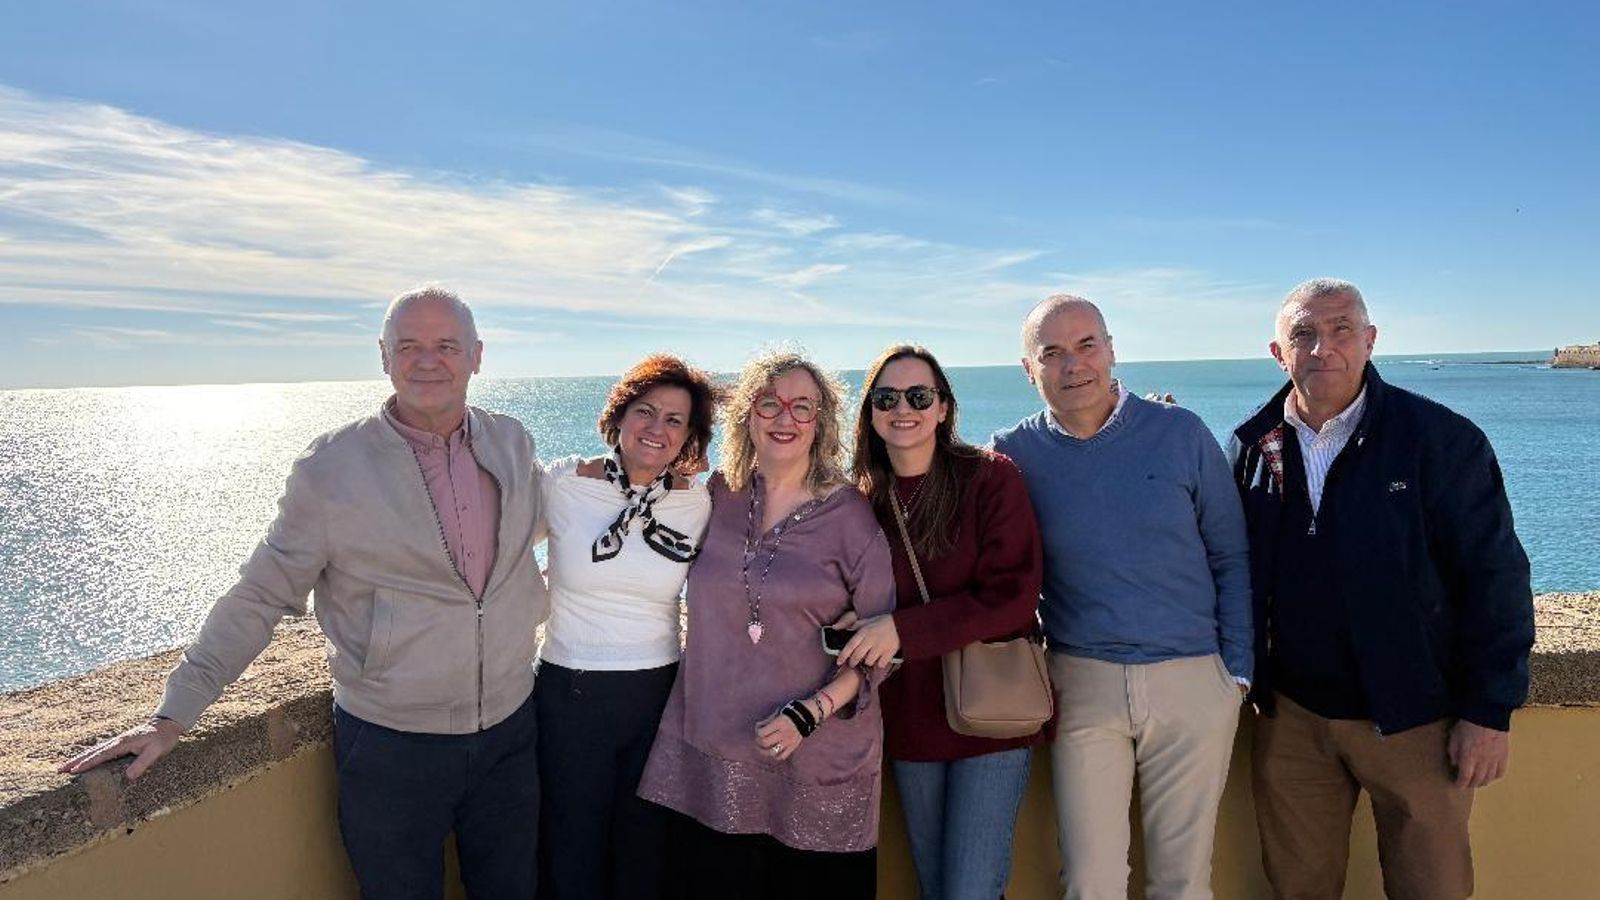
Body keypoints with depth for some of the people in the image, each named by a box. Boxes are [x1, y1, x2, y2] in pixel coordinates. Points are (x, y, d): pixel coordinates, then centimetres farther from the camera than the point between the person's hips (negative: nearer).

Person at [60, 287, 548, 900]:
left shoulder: (512, 443, 1)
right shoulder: (331, 467, -9)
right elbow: (260, 598, -6)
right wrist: (173, 716, -7)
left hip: (509, 732, 4)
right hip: (391, 745, -3)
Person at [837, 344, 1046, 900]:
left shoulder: (991, 479, -9)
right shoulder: (864, 501, 3)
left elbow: (1014, 597, -18)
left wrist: (901, 630, -23)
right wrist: (859, 633, -7)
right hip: (910, 722, 5)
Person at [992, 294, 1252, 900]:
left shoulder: (1181, 433, -2)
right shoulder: (1013, 454, -2)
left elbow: (1232, 558, 4)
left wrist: (1237, 669, 1)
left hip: (1193, 682, 0)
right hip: (1081, 685, 0)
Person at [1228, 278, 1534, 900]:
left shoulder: (1441, 439, -8)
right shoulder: (1251, 446, 1)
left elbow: (1494, 575, -8)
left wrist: (1490, 710, -9)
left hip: (1415, 720, -2)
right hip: (1290, 716, 3)